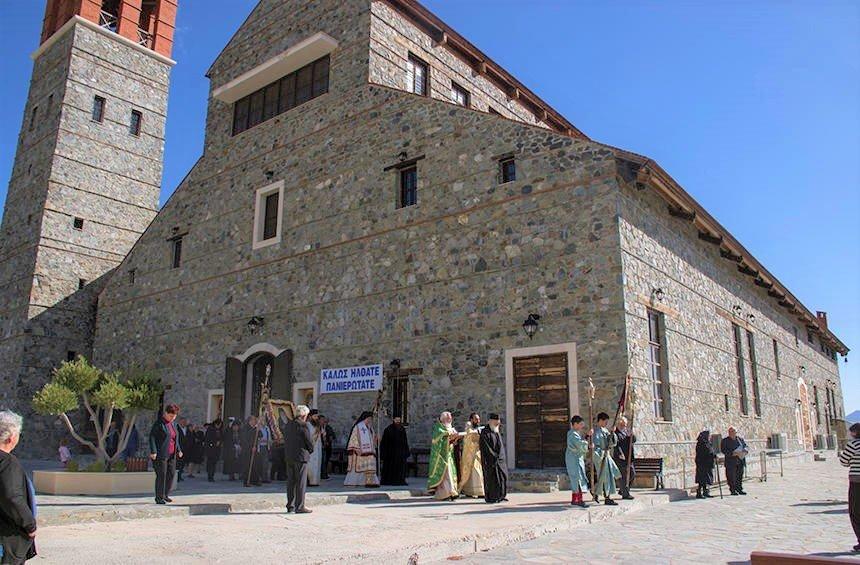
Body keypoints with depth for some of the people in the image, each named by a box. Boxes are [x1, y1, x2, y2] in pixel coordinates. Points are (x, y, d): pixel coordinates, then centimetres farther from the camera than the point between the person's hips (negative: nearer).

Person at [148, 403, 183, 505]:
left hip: (172, 455, 7)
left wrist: (178, 450, 18)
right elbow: (152, 437, -12)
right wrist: (153, 451, -20)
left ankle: (165, 495, 19)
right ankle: (159, 498, 4)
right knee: (161, 475, -5)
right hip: (161, 455, -7)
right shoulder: (159, 423, -7)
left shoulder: (173, 424, 15)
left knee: (171, 474, 7)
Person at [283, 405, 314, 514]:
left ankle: (290, 506, 17)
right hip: (300, 456, -8)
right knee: (301, 482, -4)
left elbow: (285, 440, 13)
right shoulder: (303, 425, -13)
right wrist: (310, 450, 7)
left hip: (289, 457, 8)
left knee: (291, 481, 12)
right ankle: (299, 507, -3)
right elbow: (308, 441, -12)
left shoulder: (288, 424, 11)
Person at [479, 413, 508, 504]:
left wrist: (500, 456, 5)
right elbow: (486, 447, -14)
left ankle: (500, 496, 13)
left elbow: (501, 445, 17)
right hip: (490, 459, -7)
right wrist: (494, 456, -16)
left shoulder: (497, 432, 17)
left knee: (502, 476, 4)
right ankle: (490, 497, 2)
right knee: (491, 478, -4)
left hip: (500, 458, 7)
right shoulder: (485, 432, -8)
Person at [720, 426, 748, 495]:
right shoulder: (725, 440, -2)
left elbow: (745, 446, 14)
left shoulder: (740, 439, 12)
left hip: (741, 461, 5)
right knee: (731, 477, -3)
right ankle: (732, 490, 4)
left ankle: (739, 489, 21)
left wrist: (745, 451, -9)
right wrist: (732, 453, -22)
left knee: (740, 476, 10)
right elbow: (723, 450, -10)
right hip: (731, 462, -4)